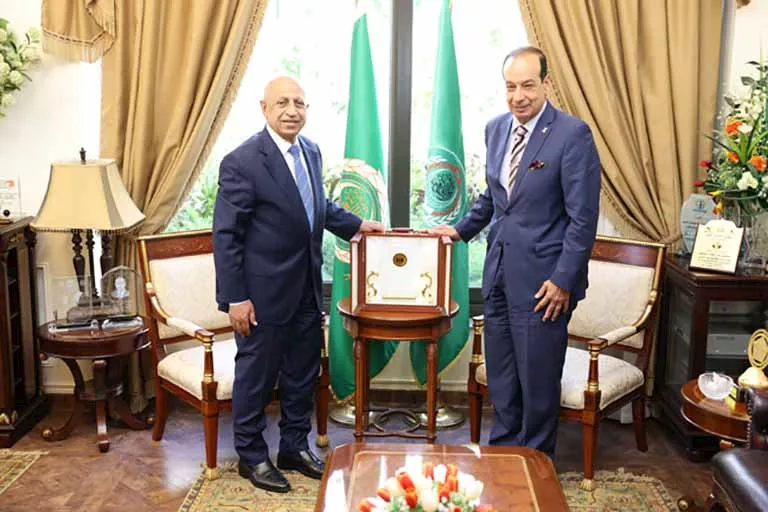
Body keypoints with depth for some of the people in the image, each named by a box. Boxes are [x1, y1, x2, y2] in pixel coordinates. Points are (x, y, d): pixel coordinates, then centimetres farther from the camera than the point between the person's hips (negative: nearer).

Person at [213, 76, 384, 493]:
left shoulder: (311, 151, 5)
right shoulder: (242, 162, -17)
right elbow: (225, 235, -16)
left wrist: (354, 225, 16)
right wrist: (236, 298, -17)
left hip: (307, 289, 7)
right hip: (264, 292, -7)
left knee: (303, 373, 17)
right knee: (256, 375, 8)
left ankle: (295, 447, 34)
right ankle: (251, 456, 26)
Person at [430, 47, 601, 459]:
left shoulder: (573, 134, -13)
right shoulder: (496, 129, 8)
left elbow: (583, 217, -14)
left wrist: (563, 280, -16)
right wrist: (462, 228, 16)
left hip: (542, 279, -6)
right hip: (499, 271, 7)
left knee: (538, 381, 6)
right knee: (500, 377, 17)